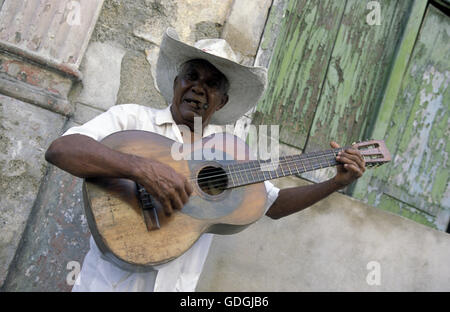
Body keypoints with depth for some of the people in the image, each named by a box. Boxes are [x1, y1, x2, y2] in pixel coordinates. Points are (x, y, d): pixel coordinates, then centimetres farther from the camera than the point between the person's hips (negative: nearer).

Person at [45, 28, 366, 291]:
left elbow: (273, 203, 17)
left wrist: (336, 182, 5)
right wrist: (143, 168, -30)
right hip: (109, 283, -3)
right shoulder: (132, 118, -2)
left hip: (177, 285, 4)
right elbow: (59, 150, -17)